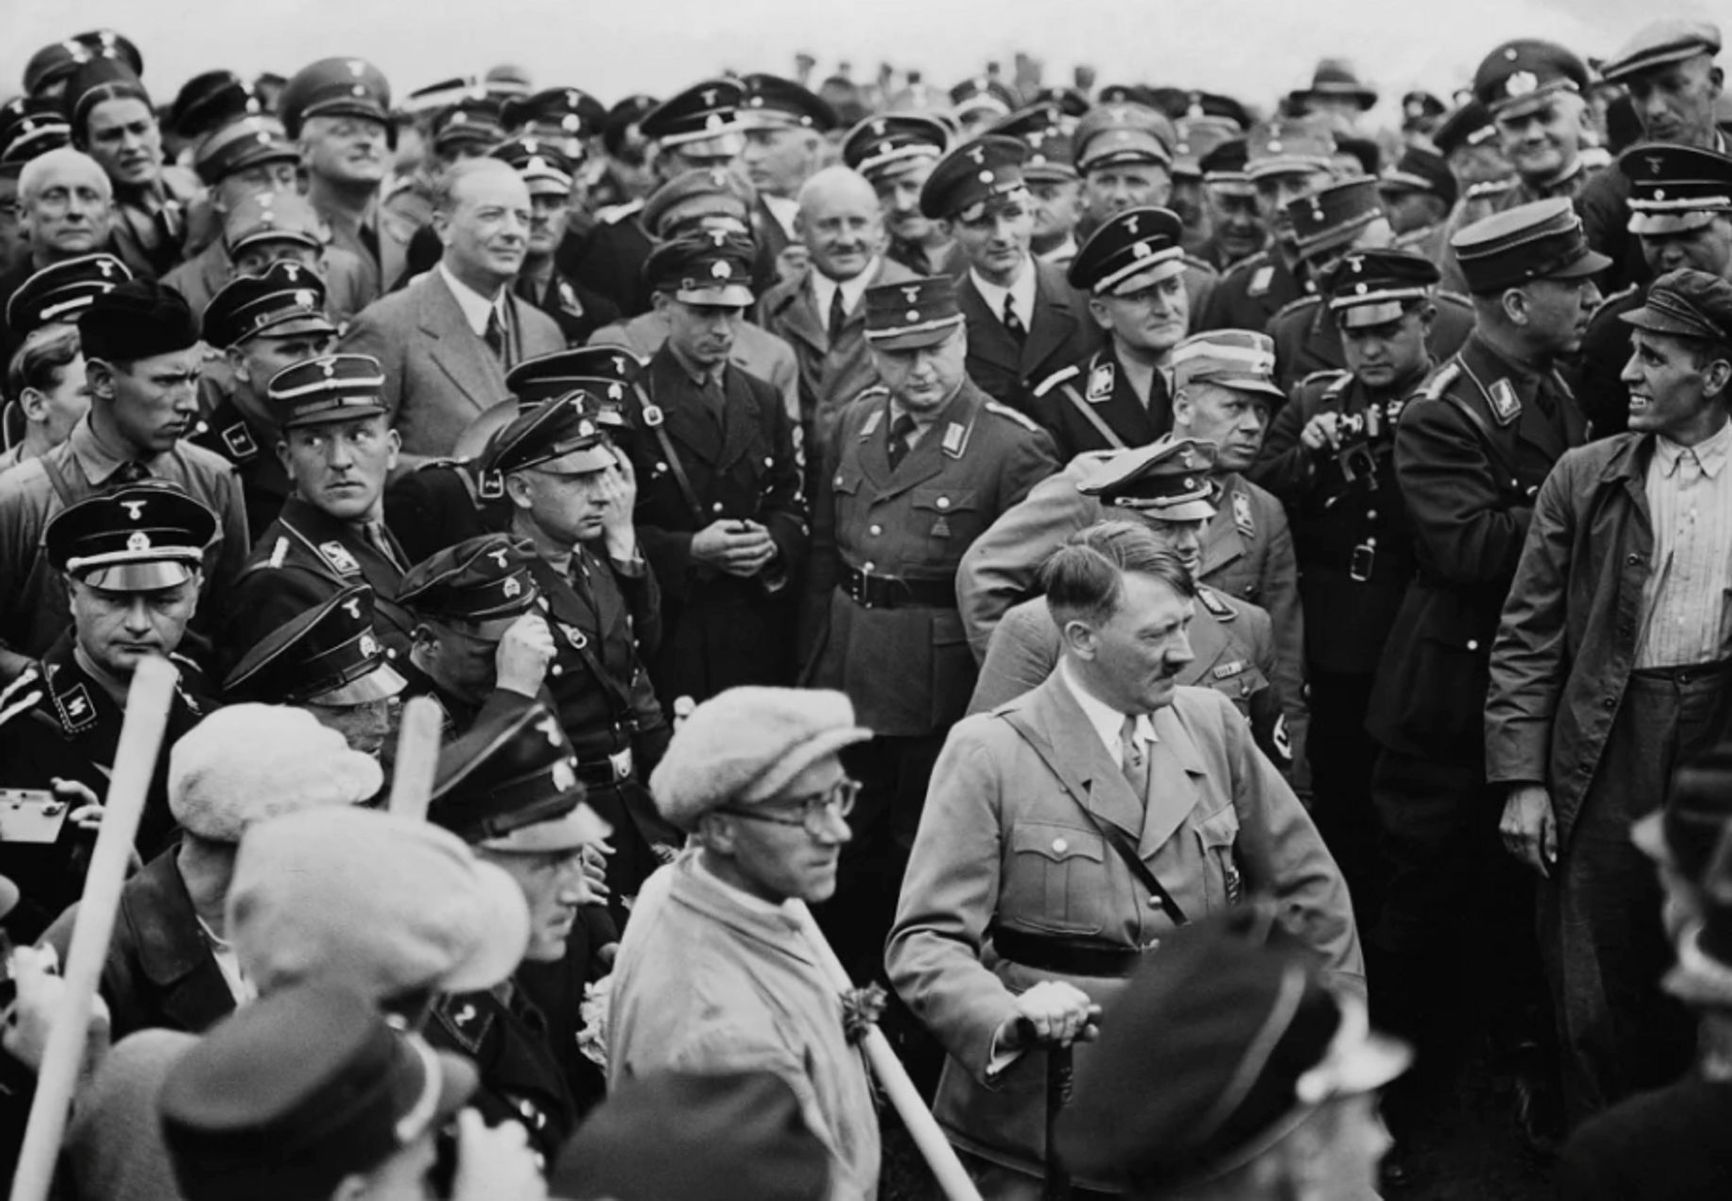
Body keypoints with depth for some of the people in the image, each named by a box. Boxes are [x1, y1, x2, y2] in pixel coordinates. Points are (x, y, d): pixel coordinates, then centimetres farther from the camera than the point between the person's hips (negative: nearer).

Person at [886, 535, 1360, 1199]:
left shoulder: (1213, 723, 4)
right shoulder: (989, 753, -9)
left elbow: (1305, 883, 14)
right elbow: (926, 940, -13)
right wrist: (1013, 1017, -31)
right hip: (1041, 1116, -3)